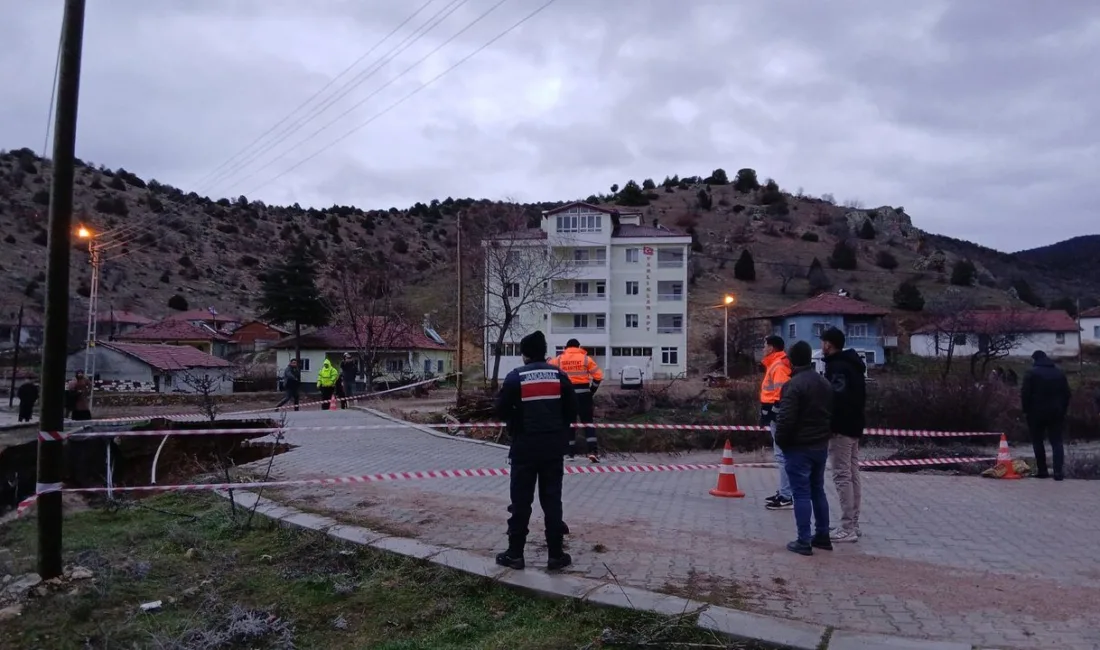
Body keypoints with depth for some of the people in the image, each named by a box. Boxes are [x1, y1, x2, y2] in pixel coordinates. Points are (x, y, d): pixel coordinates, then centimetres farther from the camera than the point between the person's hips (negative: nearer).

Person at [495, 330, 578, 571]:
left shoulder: (515, 377, -7)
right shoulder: (559, 376, 3)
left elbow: (502, 411, -5)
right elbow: (572, 411, 6)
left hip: (524, 447, -2)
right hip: (554, 447, 3)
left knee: (521, 501, 6)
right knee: (552, 500, 8)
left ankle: (515, 554, 12)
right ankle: (556, 555, 12)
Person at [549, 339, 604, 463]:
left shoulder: (559, 359, 5)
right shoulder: (585, 358, 1)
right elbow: (598, 376, -2)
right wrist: (592, 390, 8)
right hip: (583, 393, -1)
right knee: (588, 421, 4)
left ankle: (571, 453, 15)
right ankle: (592, 451, -8)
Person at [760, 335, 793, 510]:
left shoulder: (779, 366, -14)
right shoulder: (775, 365, 18)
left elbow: (781, 393, -22)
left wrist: (769, 413, -23)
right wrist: (767, 412, 20)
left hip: (777, 416, -11)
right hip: (776, 415, 11)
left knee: (782, 456, -8)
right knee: (781, 456, 14)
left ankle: (786, 497, -5)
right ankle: (783, 492, 22)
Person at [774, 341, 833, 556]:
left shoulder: (793, 385, -19)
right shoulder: (825, 383, 9)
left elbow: (785, 419, -22)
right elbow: (831, 413, 15)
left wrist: (781, 441, -7)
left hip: (798, 447, -8)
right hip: (821, 445, 8)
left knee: (802, 493, -3)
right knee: (818, 491, 17)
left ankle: (804, 541, 0)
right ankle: (823, 536, 24)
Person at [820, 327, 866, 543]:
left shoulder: (837, 366, -16)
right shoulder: (852, 364, 16)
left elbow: (838, 399, -25)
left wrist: (829, 426, -20)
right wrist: (855, 419, 20)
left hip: (841, 427, -10)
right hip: (853, 426, 10)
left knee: (842, 476, -7)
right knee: (853, 475, 12)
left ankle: (847, 528, -5)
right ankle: (853, 525, 18)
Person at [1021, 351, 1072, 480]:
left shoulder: (1032, 373, -6)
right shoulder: (1059, 372, 11)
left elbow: (1025, 394, -11)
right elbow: (1067, 394, 13)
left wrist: (1026, 410, -2)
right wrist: (1063, 410, 17)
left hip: (1037, 412, -4)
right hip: (1056, 412, 4)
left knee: (1038, 442, 6)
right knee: (1057, 442, 5)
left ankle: (1042, 471, 6)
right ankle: (1058, 472, -5)